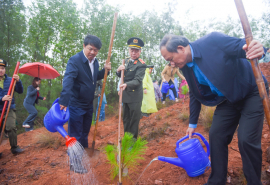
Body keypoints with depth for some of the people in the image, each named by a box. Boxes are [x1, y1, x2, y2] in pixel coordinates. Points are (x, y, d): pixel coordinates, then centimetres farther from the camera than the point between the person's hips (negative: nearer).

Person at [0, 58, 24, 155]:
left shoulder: (10, 80, 4)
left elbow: (20, 91, -3)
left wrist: (18, 81, -20)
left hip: (9, 109, 0)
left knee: (11, 127, -13)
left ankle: (14, 147, 1)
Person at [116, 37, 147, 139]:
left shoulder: (141, 64, -14)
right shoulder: (126, 61, 7)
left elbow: (137, 80, -24)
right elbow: (120, 75, 14)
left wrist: (127, 84, -41)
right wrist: (119, 70, -9)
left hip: (135, 97, -7)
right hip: (125, 95, 7)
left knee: (134, 120, 4)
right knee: (126, 119, 18)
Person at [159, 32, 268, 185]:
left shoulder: (213, 41, -24)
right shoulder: (186, 67, -4)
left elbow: (244, 46, -19)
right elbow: (195, 95, 7)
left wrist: (257, 49, -46)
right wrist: (193, 124, 13)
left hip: (251, 91, -5)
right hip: (228, 99, 6)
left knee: (247, 139, -13)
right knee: (216, 136, 1)